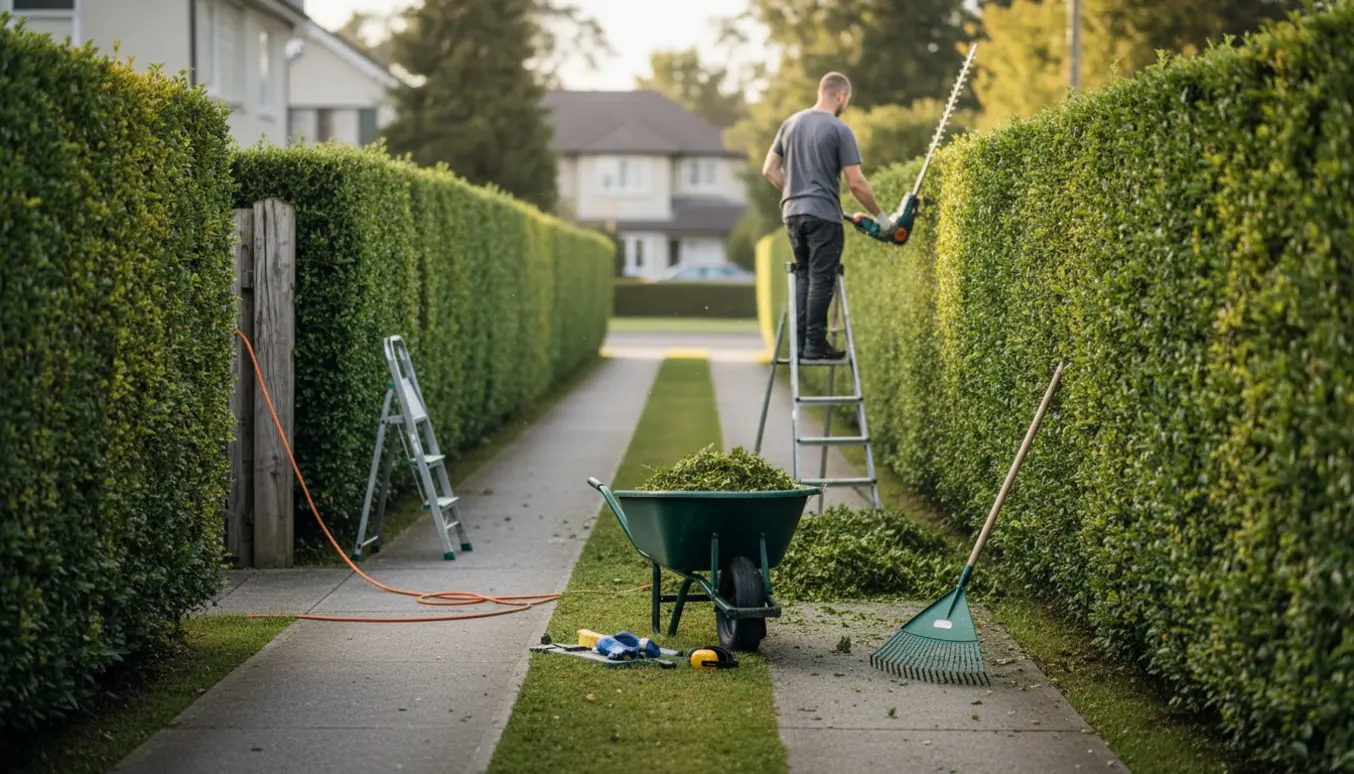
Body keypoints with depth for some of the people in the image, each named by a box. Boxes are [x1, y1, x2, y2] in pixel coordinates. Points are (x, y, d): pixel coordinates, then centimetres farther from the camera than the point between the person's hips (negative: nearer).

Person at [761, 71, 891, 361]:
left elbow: (769, 170, 12)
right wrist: (880, 216, 1)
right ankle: (815, 344, -3)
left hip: (793, 213, 6)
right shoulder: (839, 130, -9)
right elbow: (856, 183, -10)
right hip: (824, 216, -6)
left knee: (803, 277, 14)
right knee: (821, 280, -2)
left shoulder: (791, 124, 9)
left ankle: (800, 342, 11)